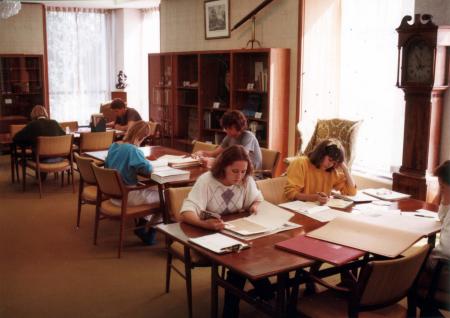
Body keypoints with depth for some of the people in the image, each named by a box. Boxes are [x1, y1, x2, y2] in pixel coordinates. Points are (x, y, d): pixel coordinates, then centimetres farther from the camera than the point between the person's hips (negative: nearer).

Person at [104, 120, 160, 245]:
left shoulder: (113, 146, 2)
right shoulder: (132, 150, -24)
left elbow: (107, 165, 17)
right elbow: (148, 169, -28)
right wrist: (145, 163, -6)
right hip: (127, 196, -9)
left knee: (149, 190, 25)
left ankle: (143, 225, 24)